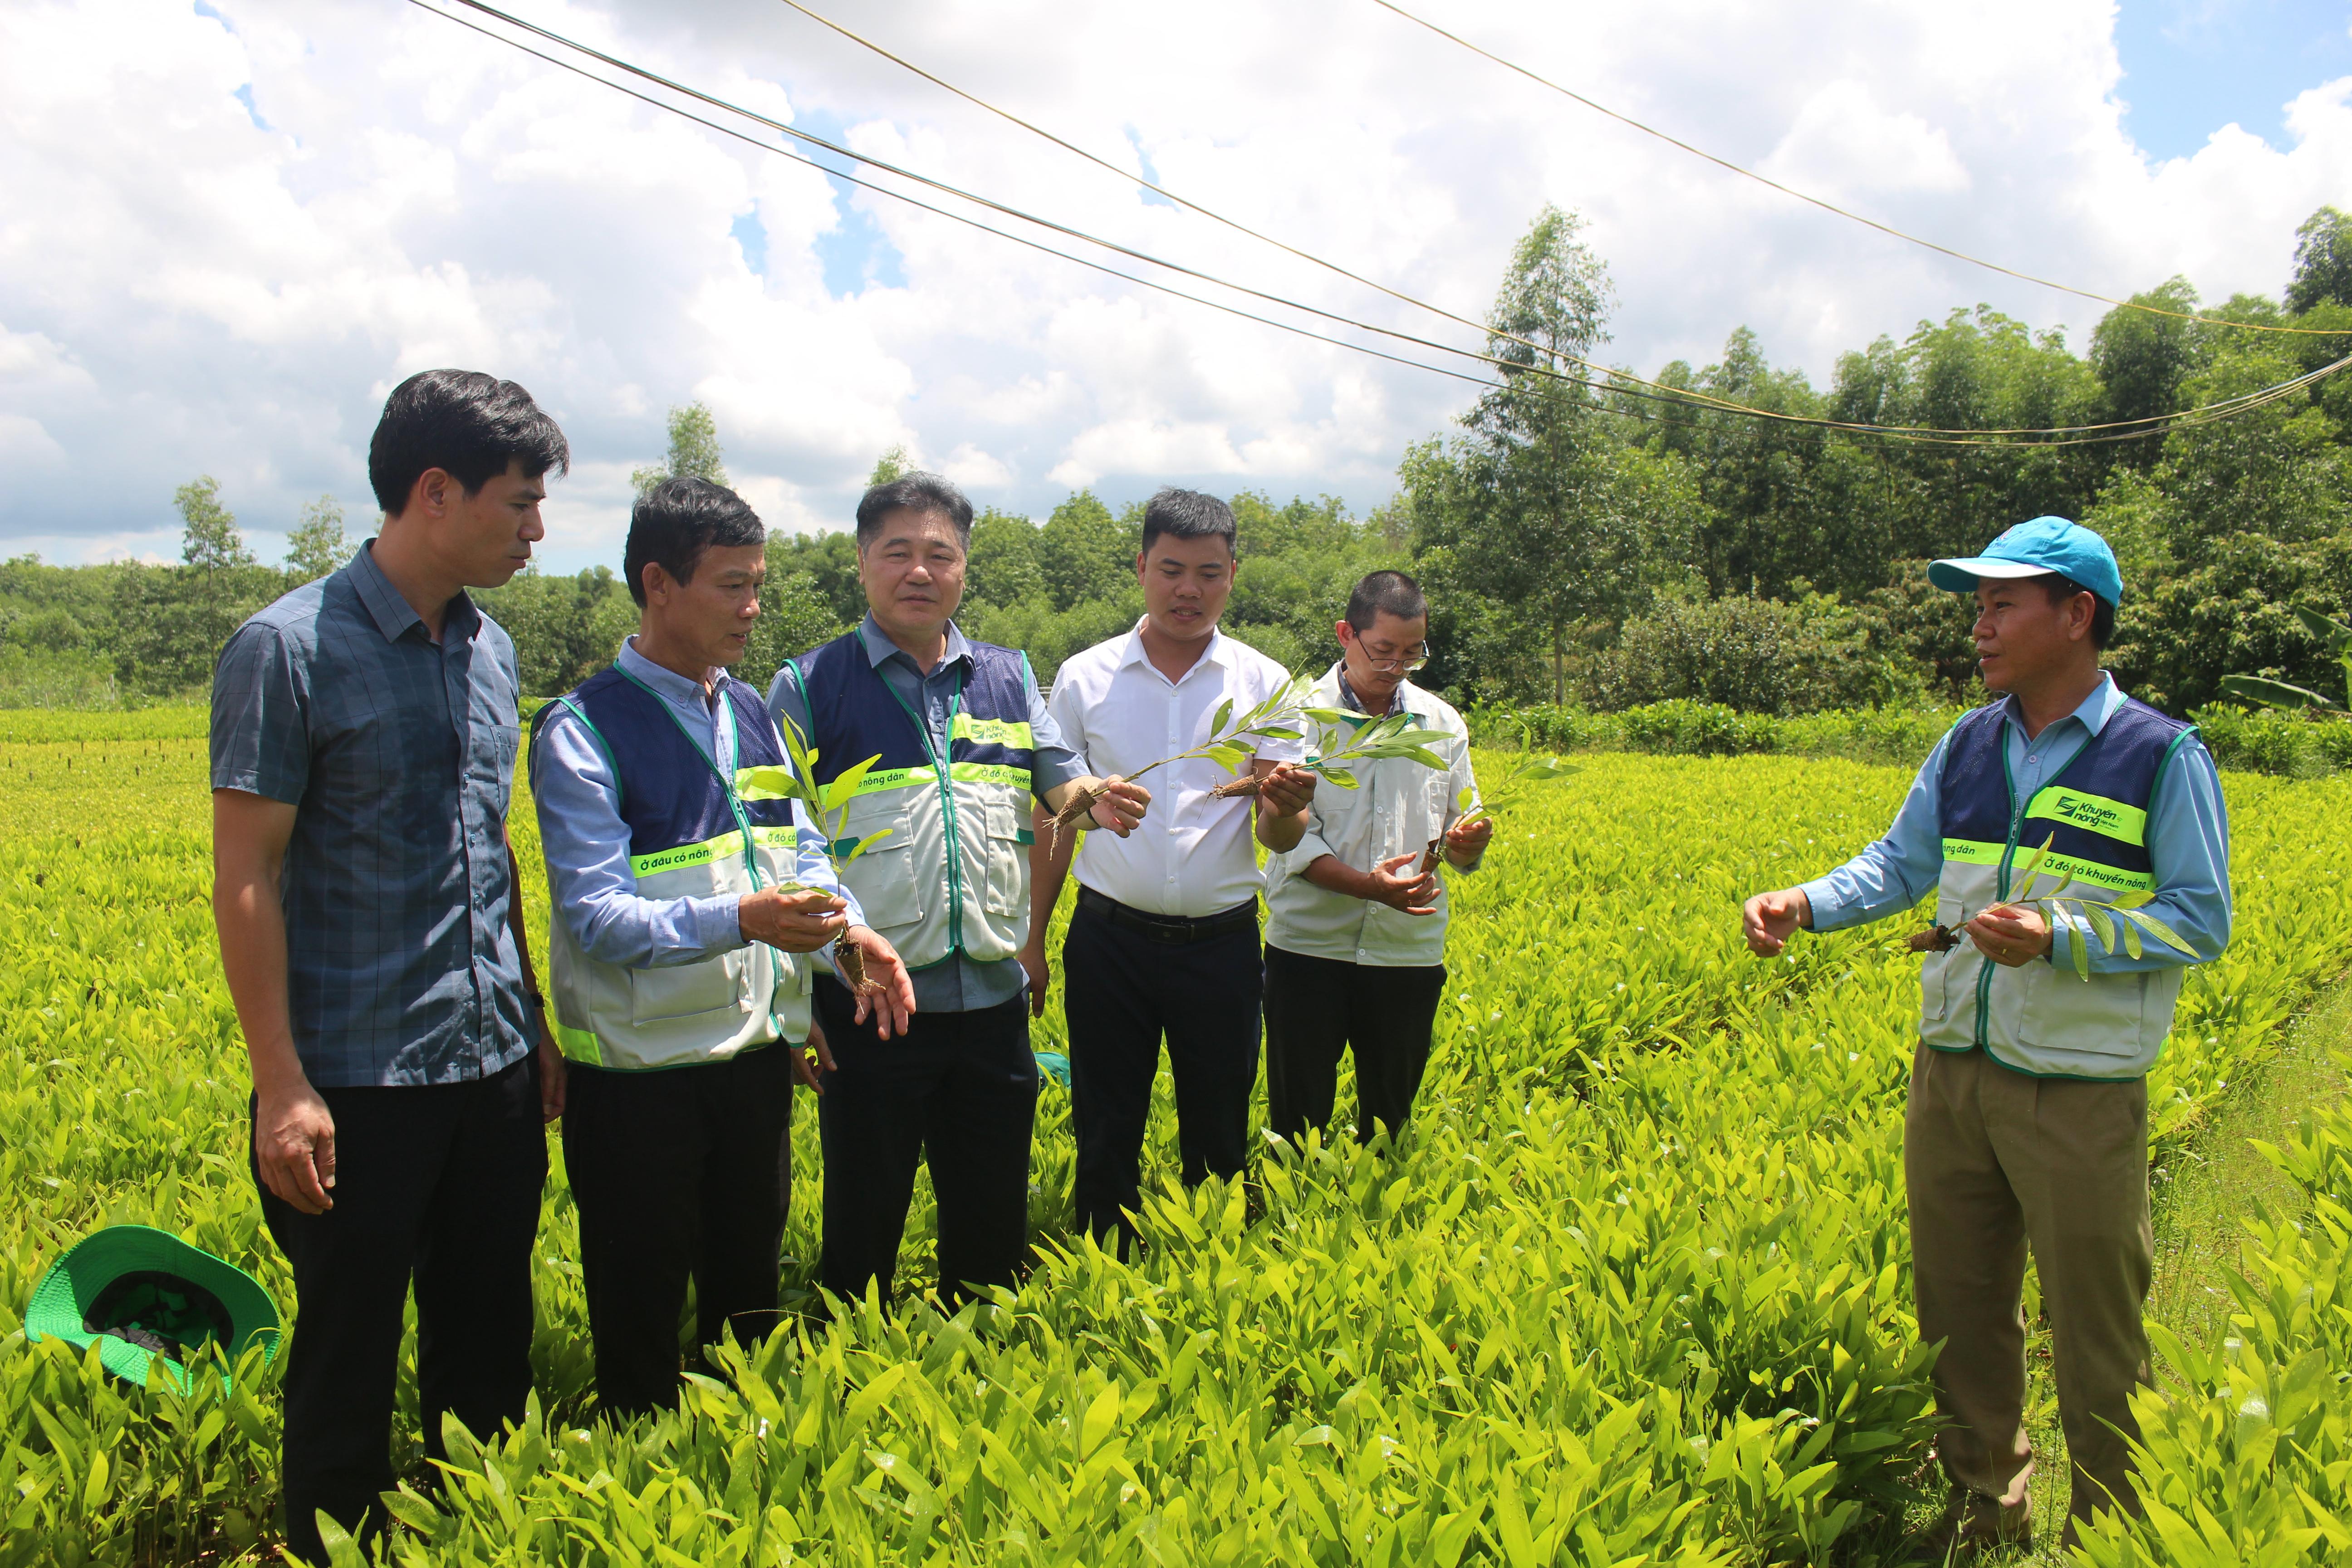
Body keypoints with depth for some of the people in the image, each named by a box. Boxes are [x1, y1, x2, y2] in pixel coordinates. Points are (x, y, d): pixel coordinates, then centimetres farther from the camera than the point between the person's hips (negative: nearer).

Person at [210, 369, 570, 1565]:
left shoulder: (491, 650, 8)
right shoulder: (288, 650, -11)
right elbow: (244, 880, -11)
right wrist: (282, 1088, -14)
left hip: (492, 1071, 6)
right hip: (358, 1084, -6)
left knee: (490, 1355, 16)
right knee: (347, 1369, 9)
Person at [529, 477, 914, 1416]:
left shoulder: (752, 716, 9)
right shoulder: (584, 730, -13)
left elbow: (799, 853, 13)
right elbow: (596, 916, -19)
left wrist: (855, 929, -7)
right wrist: (739, 919, -33)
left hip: (755, 1056, 6)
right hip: (642, 1069, -6)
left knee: (748, 1298, 20)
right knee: (640, 1315, 8)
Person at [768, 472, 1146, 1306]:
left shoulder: (1010, 677, 10)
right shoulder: (810, 685, -2)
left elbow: (1058, 776, 10)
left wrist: (1095, 800, -16)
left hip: (991, 1002, 4)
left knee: (994, 1218, 17)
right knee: (866, 1219, 11)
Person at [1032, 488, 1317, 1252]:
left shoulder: (1265, 685, 1)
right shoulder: (1084, 679, 2)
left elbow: (1282, 839, -2)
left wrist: (1285, 807, -26)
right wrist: (1031, 942, 7)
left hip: (1221, 945, 0)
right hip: (1111, 939, 0)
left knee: (1218, 1138, 11)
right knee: (1105, 1136, 8)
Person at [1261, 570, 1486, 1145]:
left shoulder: (1443, 724, 7)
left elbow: (1459, 846, 9)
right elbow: (1292, 837, -10)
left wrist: (1469, 842, -15)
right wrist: (1367, 885, -24)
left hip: (1409, 952, 3)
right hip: (1310, 946, -3)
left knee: (1390, 1118, 12)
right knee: (1298, 1114, 3)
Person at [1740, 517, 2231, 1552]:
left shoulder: (2163, 756, -8)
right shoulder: (1968, 747, 8)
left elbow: (2202, 922, -9)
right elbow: (1897, 867, 8)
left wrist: (2057, 942, -22)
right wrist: (1803, 904, -11)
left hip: (2081, 1093, -5)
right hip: (1952, 1072, 6)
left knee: (2093, 1334, 6)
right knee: (1957, 1309, 16)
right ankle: (1980, 1509, 35)